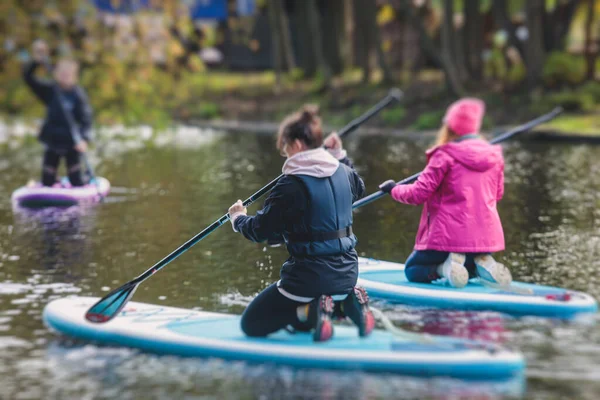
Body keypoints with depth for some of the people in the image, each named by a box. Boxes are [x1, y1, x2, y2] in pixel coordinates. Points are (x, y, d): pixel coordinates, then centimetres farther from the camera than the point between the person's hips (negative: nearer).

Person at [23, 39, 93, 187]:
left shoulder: (79, 95, -10)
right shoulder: (49, 92, -2)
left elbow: (86, 120, -16)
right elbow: (28, 77, -8)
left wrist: (84, 139, -32)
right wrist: (36, 61, -25)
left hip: (72, 143, -3)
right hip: (52, 142, 3)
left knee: (76, 181, 2)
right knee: (47, 182, 6)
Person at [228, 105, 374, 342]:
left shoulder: (291, 185, -19)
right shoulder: (343, 173, 2)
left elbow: (260, 230, -9)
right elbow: (358, 189, 28)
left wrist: (238, 219, 11)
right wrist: (340, 155, 32)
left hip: (310, 276, -7)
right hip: (347, 274, 8)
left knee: (251, 324, 7)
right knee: (297, 322, 31)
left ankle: (311, 311, -13)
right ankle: (346, 303, 6)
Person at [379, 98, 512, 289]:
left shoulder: (445, 156, -12)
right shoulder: (495, 156, 4)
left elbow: (418, 193, -12)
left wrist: (394, 189, 7)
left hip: (451, 236, -5)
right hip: (487, 236, 5)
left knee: (412, 270, 16)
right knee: (469, 266, 35)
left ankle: (444, 268, -13)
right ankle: (483, 265, 0)